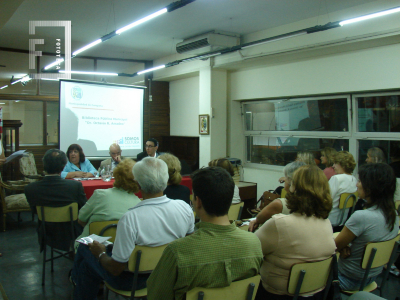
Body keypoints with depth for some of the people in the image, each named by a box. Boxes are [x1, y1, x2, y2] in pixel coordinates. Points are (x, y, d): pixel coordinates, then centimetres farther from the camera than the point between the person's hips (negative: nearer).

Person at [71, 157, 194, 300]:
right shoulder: (184, 207, -18)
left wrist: (101, 254, -3)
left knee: (84, 249, 16)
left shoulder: (130, 219, -33)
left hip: (133, 280, -5)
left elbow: (116, 269, -24)